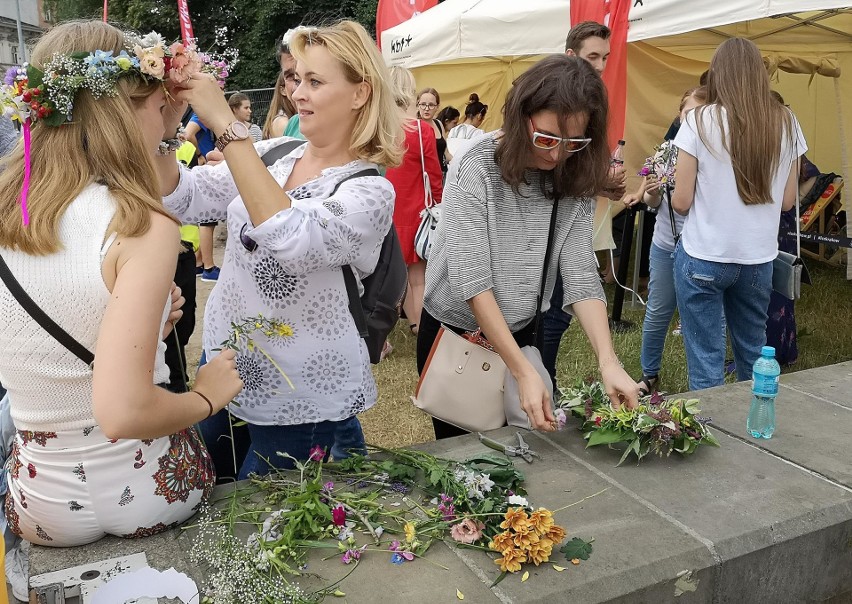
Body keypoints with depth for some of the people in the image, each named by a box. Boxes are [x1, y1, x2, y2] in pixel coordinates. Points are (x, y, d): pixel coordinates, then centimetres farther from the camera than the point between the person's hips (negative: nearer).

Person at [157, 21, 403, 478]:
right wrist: (164, 127, -20)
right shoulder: (272, 155, 1)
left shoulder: (370, 191, -17)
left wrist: (225, 124, -36)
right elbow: (181, 199, -2)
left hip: (298, 400, -6)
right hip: (223, 366, 6)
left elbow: (292, 238, -36)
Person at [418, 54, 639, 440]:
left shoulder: (573, 180, -7)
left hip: (520, 333, 4)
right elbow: (471, 280, -25)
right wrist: (524, 373, -30)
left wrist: (608, 361, -24)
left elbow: (580, 273, -11)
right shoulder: (477, 169, -21)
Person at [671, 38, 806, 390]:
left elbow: (681, 201, -10)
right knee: (754, 355, 19)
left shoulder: (700, 121, -11)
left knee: (706, 364, 4)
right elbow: (787, 200, 7)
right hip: (759, 259, 4)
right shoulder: (786, 124, 1)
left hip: (703, 258, -4)